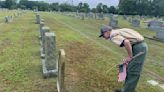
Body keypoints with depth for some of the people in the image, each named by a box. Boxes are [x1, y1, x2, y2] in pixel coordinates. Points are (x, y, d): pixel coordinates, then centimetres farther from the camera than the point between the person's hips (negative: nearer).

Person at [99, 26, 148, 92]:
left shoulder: (113, 35, -10)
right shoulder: (117, 32, 19)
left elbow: (126, 42, -28)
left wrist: (130, 56, -16)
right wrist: (129, 56, 18)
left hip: (139, 48, -10)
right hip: (141, 46, 10)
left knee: (133, 72, -2)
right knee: (130, 70, 16)